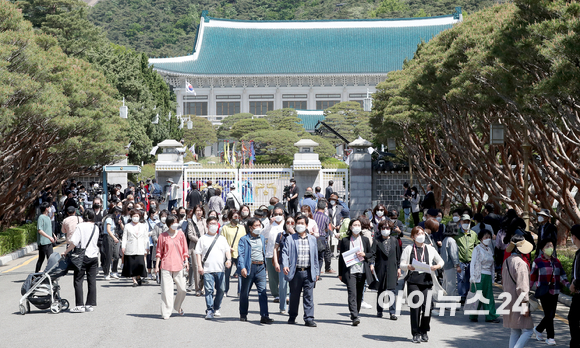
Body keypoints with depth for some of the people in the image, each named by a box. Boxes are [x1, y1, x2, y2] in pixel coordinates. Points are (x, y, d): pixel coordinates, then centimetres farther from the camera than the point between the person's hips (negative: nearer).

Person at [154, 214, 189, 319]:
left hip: (179, 266, 2)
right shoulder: (163, 236, 2)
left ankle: (178, 306, 29)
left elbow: (185, 250, 13)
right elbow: (159, 252, 6)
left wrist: (186, 262, 4)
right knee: (166, 290, -5)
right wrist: (157, 265, 3)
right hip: (166, 266, -2)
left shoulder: (181, 235, 8)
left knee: (182, 289, 3)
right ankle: (166, 312, 1)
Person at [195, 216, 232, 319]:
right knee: (209, 290, -9)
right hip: (207, 269, -3)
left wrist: (229, 259, -6)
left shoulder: (222, 238, 16)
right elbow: (198, 253, 5)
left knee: (221, 289, 3)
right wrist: (199, 266, -5)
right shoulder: (203, 239, 8)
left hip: (220, 269, 3)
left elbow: (227, 250, 14)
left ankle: (216, 308, 19)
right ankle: (209, 311, -6)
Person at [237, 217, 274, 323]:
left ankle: (264, 316, -12)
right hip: (249, 267, -3)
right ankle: (243, 314, 24)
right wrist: (242, 267, -22)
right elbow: (241, 254, -10)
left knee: (263, 291, -8)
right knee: (245, 292, 9)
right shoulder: (244, 239, -2)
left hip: (260, 267, 3)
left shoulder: (262, 238, 15)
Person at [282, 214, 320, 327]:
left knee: (309, 296, -3)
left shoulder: (312, 239, 12)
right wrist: (285, 265, -20)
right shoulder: (290, 239, 4)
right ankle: (292, 316, 24)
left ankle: (309, 318, -2)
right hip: (295, 272, -1)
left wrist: (316, 272, 12)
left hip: (309, 272, 1)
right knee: (294, 295, 9)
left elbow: (315, 256, 14)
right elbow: (285, 253, -3)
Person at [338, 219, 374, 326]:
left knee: (359, 294, 9)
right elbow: (342, 257, 7)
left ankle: (355, 314, 26)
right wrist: (340, 273, 6)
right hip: (349, 271, -3)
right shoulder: (345, 240, 4)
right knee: (352, 294, -14)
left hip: (362, 270, 3)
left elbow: (371, 254, 18)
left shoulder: (365, 240, 11)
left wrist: (364, 255, -6)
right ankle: (355, 317, -22)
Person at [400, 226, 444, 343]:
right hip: (413, 281, -2)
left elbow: (441, 261, 21)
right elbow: (402, 265, 5)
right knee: (415, 306, -8)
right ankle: (416, 334, -1)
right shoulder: (408, 249, 10)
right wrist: (409, 266, -17)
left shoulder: (430, 249, 15)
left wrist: (437, 266, -2)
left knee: (427, 306, -5)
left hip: (426, 280, 2)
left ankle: (424, 332, 12)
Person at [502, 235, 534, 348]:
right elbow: (522, 286, -19)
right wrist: (525, 304, -18)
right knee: (527, 331, -5)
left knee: (515, 332, 12)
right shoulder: (520, 263, -17)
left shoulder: (506, 262, 12)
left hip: (509, 303, 9)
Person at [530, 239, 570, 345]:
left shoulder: (556, 261, 11)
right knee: (548, 315, -8)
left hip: (554, 292, 5)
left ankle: (538, 329, 31)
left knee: (552, 314, 7)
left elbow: (562, 276, 14)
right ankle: (550, 337, 2)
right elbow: (532, 277, 5)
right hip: (544, 292, -5)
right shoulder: (538, 262, -2)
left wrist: (568, 285, -2)